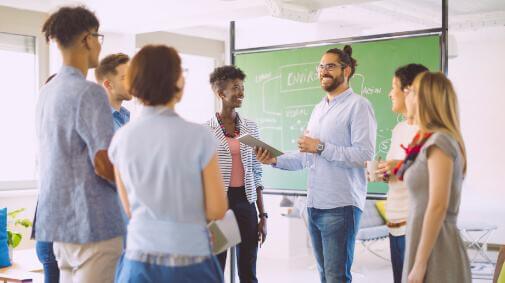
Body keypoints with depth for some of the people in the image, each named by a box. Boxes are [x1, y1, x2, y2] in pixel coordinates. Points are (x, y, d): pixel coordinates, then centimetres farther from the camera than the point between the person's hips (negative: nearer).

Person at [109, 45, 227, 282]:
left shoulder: (121, 139, -2)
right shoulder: (198, 136, -13)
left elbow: (130, 208, 8)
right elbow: (217, 210, -7)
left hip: (138, 259, 3)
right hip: (188, 261, -3)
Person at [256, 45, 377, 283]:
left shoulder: (358, 106, -7)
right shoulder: (319, 108, 18)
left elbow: (364, 154, -17)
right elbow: (305, 157, 16)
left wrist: (321, 147, -17)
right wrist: (275, 160, 0)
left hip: (340, 206, -8)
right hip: (314, 204, 8)